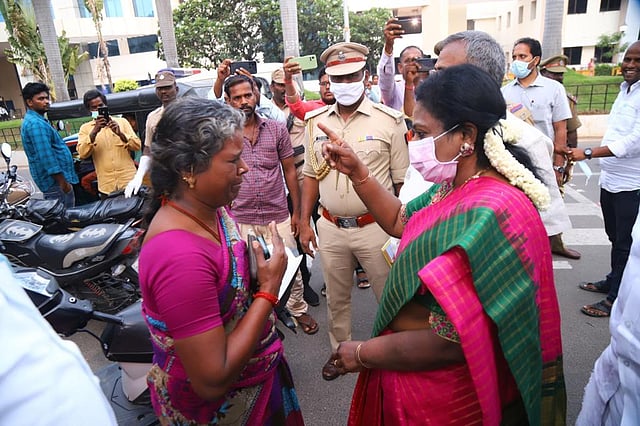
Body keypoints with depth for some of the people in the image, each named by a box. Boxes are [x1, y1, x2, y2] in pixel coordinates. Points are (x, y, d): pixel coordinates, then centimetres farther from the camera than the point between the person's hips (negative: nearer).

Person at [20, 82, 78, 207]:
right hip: (55, 181, -11)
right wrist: (63, 182, -23)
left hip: (53, 181, 11)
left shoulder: (35, 121, 17)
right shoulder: (36, 124, -18)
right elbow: (46, 157, -24)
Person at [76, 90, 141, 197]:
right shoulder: (85, 128, 6)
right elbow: (82, 154, -8)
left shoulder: (122, 121, 5)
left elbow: (137, 146, -2)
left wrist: (120, 133, -17)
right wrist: (94, 132, -19)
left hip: (129, 181, 0)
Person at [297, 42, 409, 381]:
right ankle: (339, 350, 41)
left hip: (376, 227, -3)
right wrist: (304, 222, 7)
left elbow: (403, 181, -5)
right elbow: (310, 174, 10)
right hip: (330, 228, 4)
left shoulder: (389, 120, -7)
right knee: (336, 298, 20)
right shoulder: (315, 121, 5)